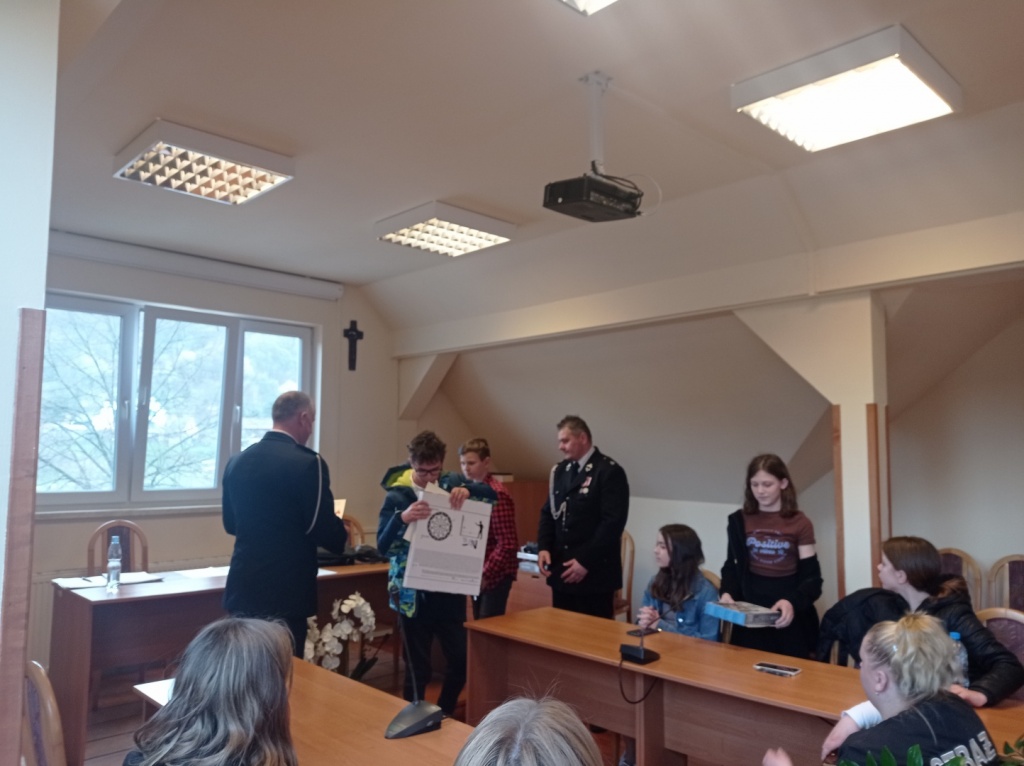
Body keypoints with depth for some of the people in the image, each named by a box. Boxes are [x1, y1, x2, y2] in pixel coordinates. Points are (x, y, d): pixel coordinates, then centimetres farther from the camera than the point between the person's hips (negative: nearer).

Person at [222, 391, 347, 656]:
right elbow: (323, 530, -15)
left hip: (243, 588, 7)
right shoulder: (308, 463, -15)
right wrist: (342, 534, 6)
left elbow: (231, 523, 16)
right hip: (285, 590, -7)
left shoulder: (237, 461, 6)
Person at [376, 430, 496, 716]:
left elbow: (491, 495, -4)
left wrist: (467, 489, -24)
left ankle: (444, 716, 32)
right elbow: (382, 545, -15)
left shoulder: (451, 484, 1)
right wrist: (402, 518, -34)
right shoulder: (397, 496, -8)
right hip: (413, 592, -3)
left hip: (449, 588, 3)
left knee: (461, 659, 9)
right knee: (419, 666, 3)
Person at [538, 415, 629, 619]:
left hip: (594, 574, -6)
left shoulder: (609, 471, -11)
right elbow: (548, 512, 15)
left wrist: (585, 561, -18)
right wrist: (543, 547, -1)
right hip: (561, 570, 7)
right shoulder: (560, 470, 11)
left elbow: (613, 522, -17)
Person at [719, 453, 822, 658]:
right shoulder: (739, 521, 4)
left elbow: (811, 576, -3)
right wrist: (727, 592, -10)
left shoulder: (800, 523, -1)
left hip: (790, 618, -1)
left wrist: (793, 602, -22)